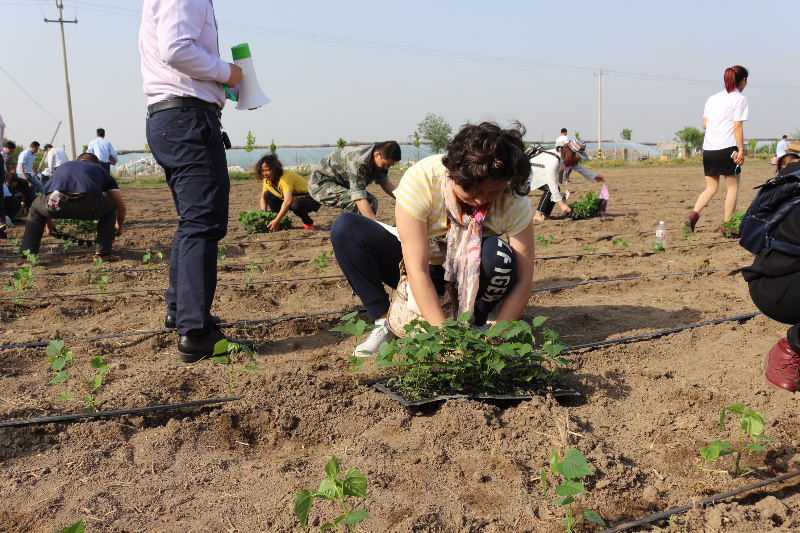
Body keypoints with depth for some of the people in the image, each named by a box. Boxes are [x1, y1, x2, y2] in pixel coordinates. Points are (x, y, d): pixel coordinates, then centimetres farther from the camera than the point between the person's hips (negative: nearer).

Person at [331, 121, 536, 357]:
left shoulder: (514, 200, -24)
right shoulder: (420, 180, -31)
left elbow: (523, 280, -22)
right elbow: (417, 271, -33)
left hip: (468, 276, 1)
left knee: (498, 254, -35)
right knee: (346, 228, -22)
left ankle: (474, 326, -8)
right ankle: (385, 322, -14)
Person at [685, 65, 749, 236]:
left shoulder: (713, 98, 16)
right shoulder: (739, 99, -2)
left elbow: (704, 124, 14)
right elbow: (737, 127, -9)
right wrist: (741, 150, -10)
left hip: (708, 149, 6)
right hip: (727, 148, -6)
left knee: (711, 187, 11)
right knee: (733, 186, 5)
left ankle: (693, 214, -11)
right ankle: (727, 225, 5)